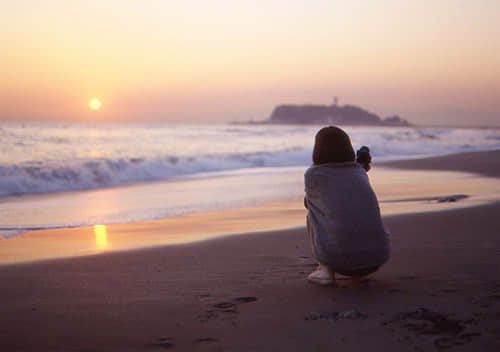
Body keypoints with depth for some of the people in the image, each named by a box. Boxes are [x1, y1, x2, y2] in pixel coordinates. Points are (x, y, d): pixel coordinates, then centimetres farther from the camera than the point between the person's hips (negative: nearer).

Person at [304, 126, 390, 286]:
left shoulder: (312, 174, 5)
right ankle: (356, 272, 16)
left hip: (339, 257, -3)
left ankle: (326, 268, 12)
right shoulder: (359, 173, 15)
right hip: (377, 257, 4)